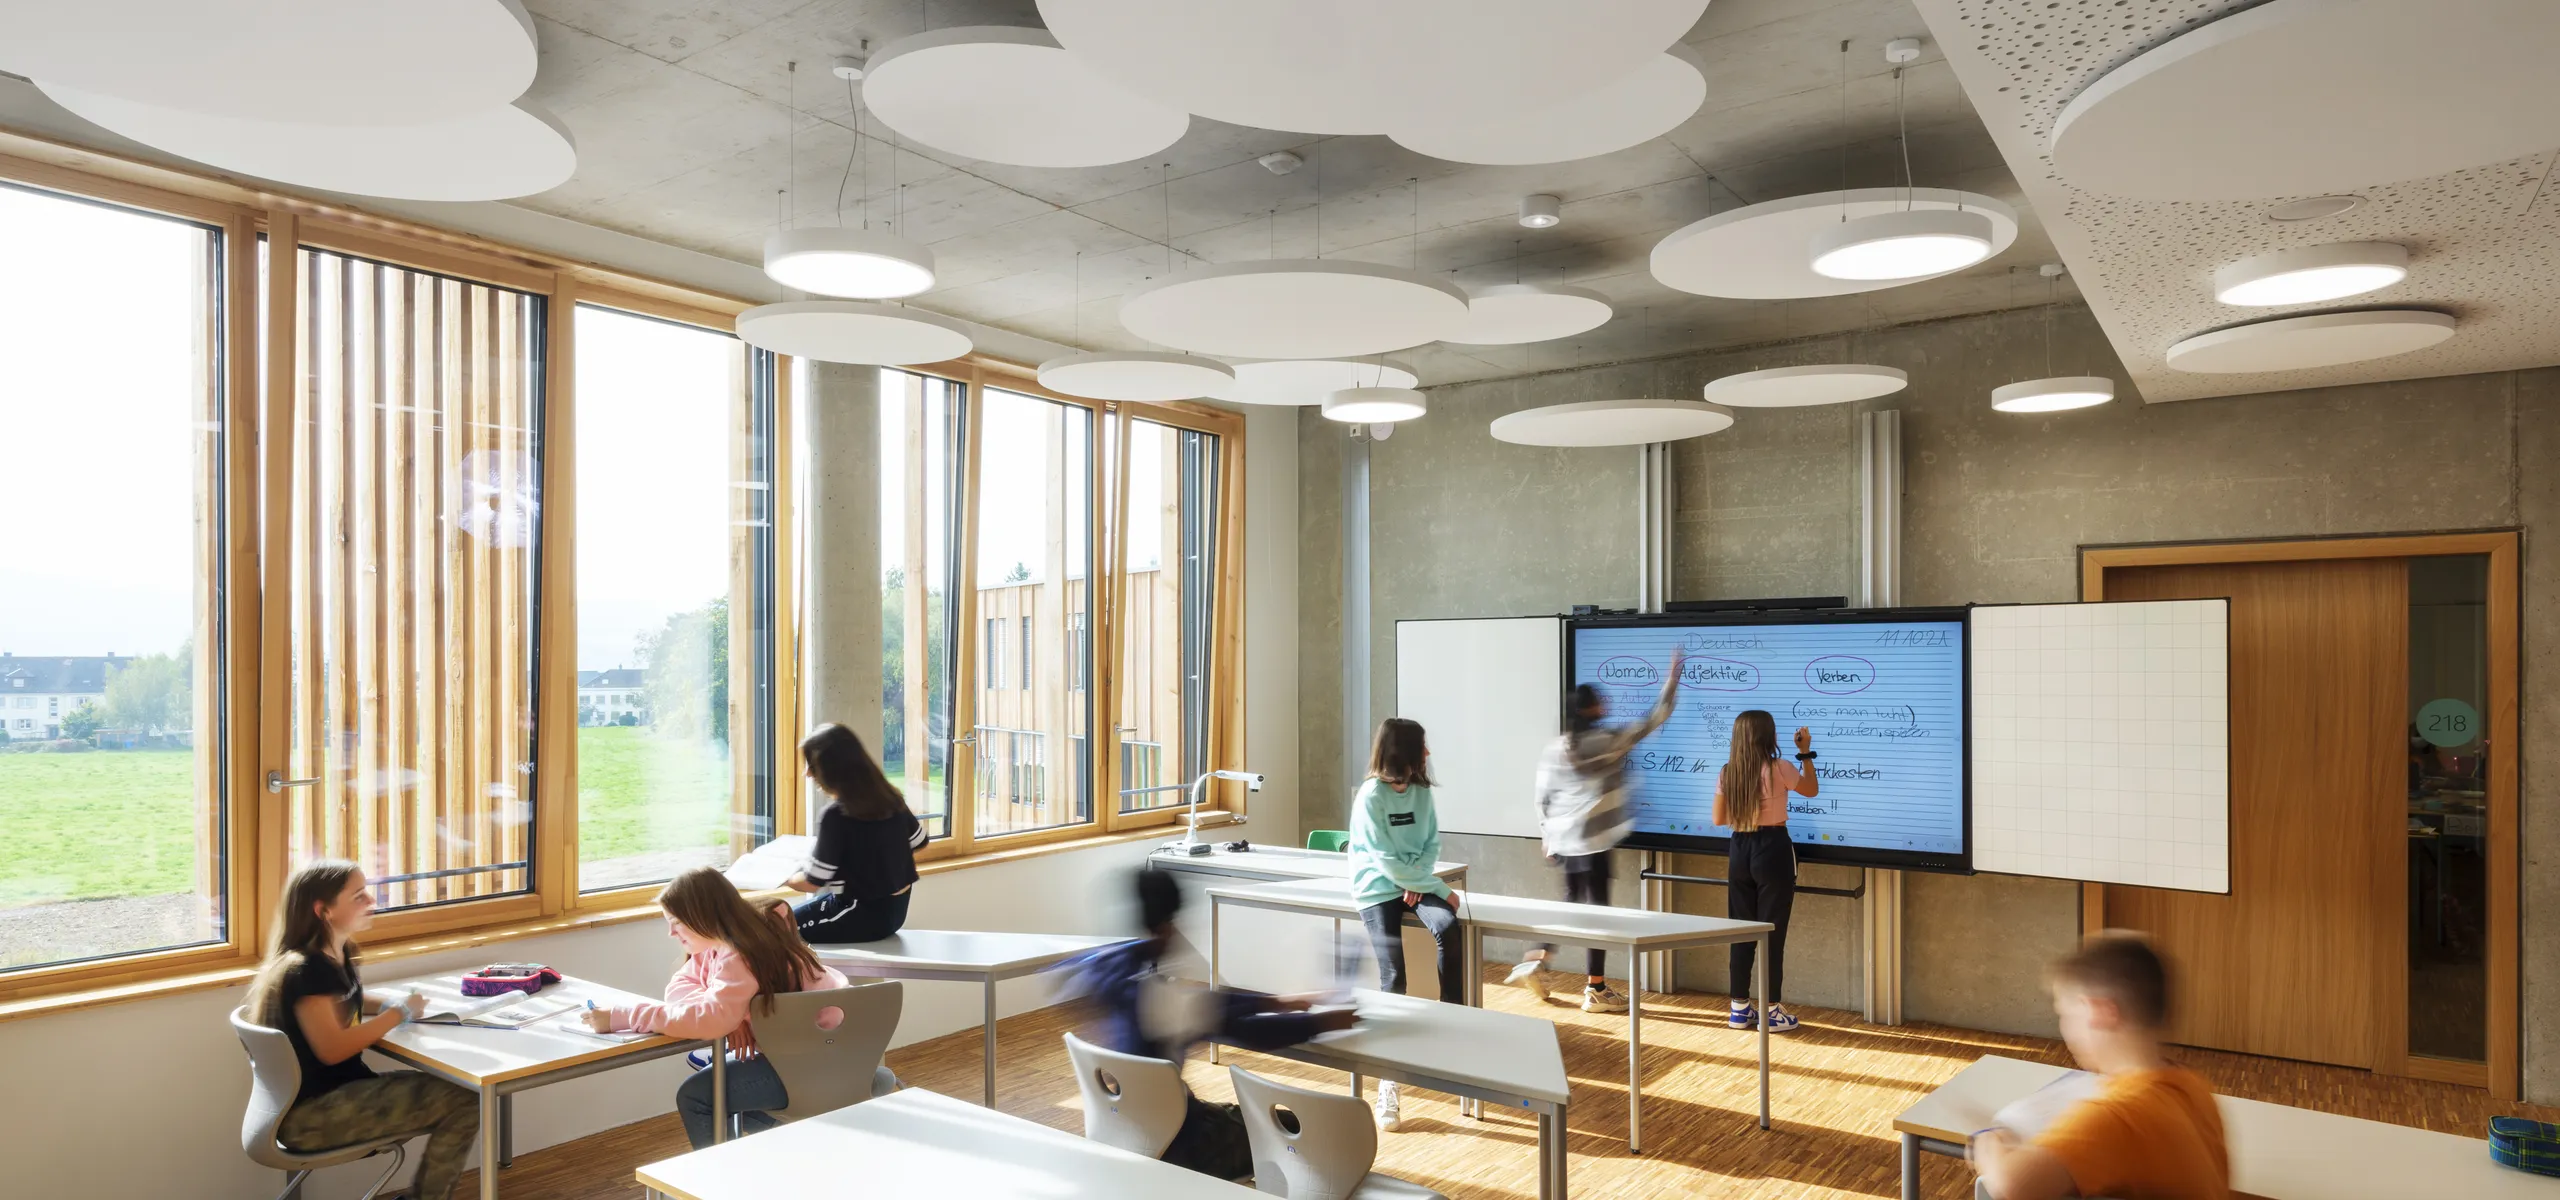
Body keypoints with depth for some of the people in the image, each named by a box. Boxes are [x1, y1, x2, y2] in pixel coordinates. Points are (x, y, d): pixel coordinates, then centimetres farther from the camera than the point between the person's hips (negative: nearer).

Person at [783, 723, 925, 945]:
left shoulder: (835, 816, -21)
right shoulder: (891, 797, -1)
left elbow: (813, 882, -15)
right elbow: (919, 842, 13)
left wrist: (784, 879, 5)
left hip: (863, 914, -8)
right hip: (894, 907, 8)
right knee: (807, 911, 25)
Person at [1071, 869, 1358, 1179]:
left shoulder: (1097, 970, -4)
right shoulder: (1154, 995, -30)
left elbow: (1206, 1002, 4)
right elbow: (1249, 1031, -25)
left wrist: (1275, 1002, 7)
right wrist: (1322, 1022, -11)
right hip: (1172, 1146, -8)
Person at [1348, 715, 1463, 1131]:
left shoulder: (1420, 790, 3)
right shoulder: (1371, 795, -16)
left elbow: (1432, 842, 7)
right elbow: (1388, 862, -17)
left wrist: (1420, 882, -12)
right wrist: (1439, 889, -16)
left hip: (1415, 882, 4)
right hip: (1378, 890, -4)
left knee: (1448, 927, -29)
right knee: (1393, 978, -16)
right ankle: (1387, 1083, -9)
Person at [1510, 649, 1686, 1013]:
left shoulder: (1554, 750, 5)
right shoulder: (1611, 741, -9)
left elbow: (1543, 799, 8)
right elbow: (1655, 718, -3)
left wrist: (1546, 836, 20)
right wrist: (1673, 677, 5)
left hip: (1563, 840, 6)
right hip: (1594, 839, -6)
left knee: (1571, 902, 21)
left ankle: (1535, 959, 14)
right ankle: (1595, 990, 8)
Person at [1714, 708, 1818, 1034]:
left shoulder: (1726, 773, 1)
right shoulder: (1779, 769, -12)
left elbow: (1719, 819, 6)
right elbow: (1812, 789, 7)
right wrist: (1806, 753, 15)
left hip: (1739, 850, 5)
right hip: (1773, 850, -5)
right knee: (1773, 932, 2)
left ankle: (1740, 1008, 16)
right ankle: (1772, 1011, 6)